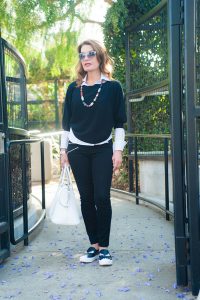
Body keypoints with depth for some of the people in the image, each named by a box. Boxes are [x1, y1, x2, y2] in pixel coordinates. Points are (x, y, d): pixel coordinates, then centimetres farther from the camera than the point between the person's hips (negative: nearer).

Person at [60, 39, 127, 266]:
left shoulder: (112, 87, -1)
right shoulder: (74, 88, 5)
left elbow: (119, 122, 0)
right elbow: (66, 122, 9)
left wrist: (118, 150, -6)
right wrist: (63, 149, 5)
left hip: (103, 150, -2)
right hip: (78, 151, 2)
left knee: (102, 198, -6)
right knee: (86, 198, 5)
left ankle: (104, 247, 4)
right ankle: (93, 245, 14)